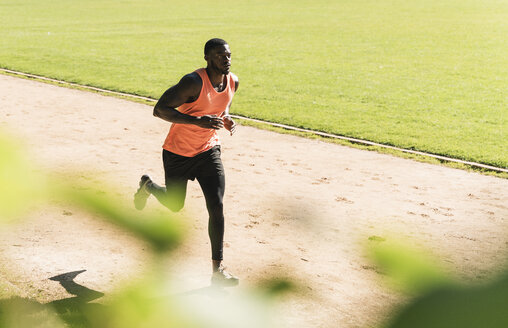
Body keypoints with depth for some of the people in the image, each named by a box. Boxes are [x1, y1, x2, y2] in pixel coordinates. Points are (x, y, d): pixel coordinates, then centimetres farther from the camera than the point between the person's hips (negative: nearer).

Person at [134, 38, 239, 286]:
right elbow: (159, 109, -27)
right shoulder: (194, 82, -27)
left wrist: (226, 120, -7)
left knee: (216, 207, -11)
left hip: (208, 151, 4)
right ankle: (147, 185, 50)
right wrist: (198, 121, -36)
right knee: (175, 205, 15)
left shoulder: (232, 82, -6)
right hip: (178, 152, -4)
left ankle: (217, 270, -4)